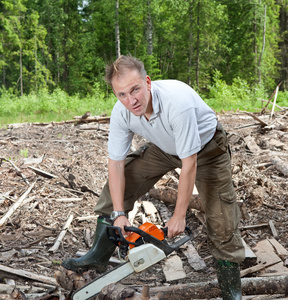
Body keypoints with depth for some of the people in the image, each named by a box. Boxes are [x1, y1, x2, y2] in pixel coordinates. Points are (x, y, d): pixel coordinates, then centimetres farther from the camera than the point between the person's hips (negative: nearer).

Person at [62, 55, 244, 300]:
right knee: (118, 183, -2)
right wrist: (119, 214, -17)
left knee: (221, 215, -9)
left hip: (205, 146, -5)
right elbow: (116, 163, -14)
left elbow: (189, 164, -35)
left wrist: (179, 216, -26)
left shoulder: (177, 101, -42)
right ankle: (99, 256, 11)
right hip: (163, 147, 5)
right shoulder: (121, 112, -24)